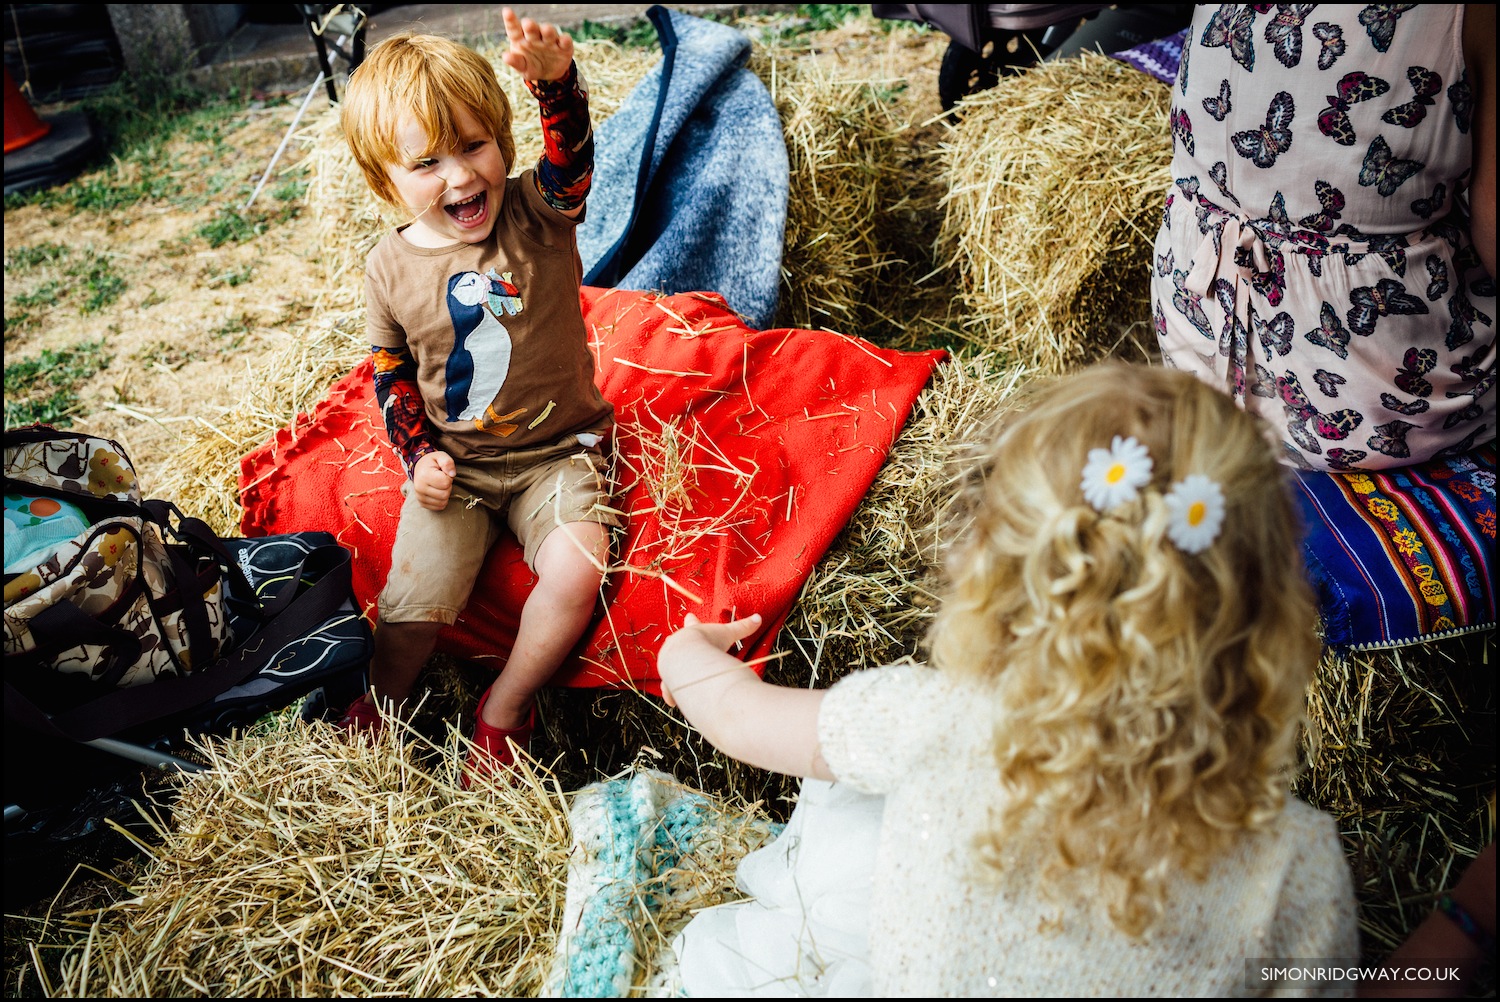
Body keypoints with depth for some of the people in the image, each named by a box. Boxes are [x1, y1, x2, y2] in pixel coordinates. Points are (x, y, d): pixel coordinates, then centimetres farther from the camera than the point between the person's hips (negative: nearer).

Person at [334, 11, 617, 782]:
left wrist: (557, 81, -53)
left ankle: (505, 707, 4)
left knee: (575, 573, -23)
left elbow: (571, 156, -32)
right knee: (412, 601, -10)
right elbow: (391, 373, 8)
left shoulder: (536, 214, -10)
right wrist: (417, 455, -6)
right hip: (454, 462, 2)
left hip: (557, 449, -1)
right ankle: (382, 700, 25)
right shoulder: (391, 268, -4)